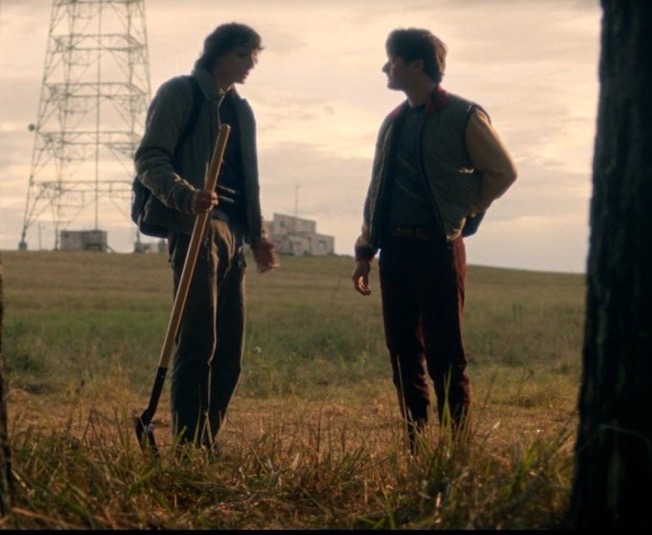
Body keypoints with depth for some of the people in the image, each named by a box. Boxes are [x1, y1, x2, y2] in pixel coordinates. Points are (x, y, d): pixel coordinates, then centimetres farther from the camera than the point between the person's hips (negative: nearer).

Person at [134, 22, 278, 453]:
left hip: (233, 235, 8)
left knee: (230, 350, 7)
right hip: (194, 228, -8)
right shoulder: (180, 94, -1)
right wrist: (187, 196, -27)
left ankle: (208, 442, 13)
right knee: (199, 343, -12)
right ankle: (189, 445, -9)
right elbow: (149, 159, -10)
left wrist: (258, 234, 14)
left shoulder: (241, 110, 22)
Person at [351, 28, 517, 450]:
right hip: (395, 249, 6)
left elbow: (503, 171, 1)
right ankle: (416, 446, 13)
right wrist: (365, 251, 13)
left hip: (438, 248, -6)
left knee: (444, 354, -6)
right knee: (404, 352, 7)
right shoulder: (394, 123, 15)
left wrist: (464, 212, 3)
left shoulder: (463, 116, -4)